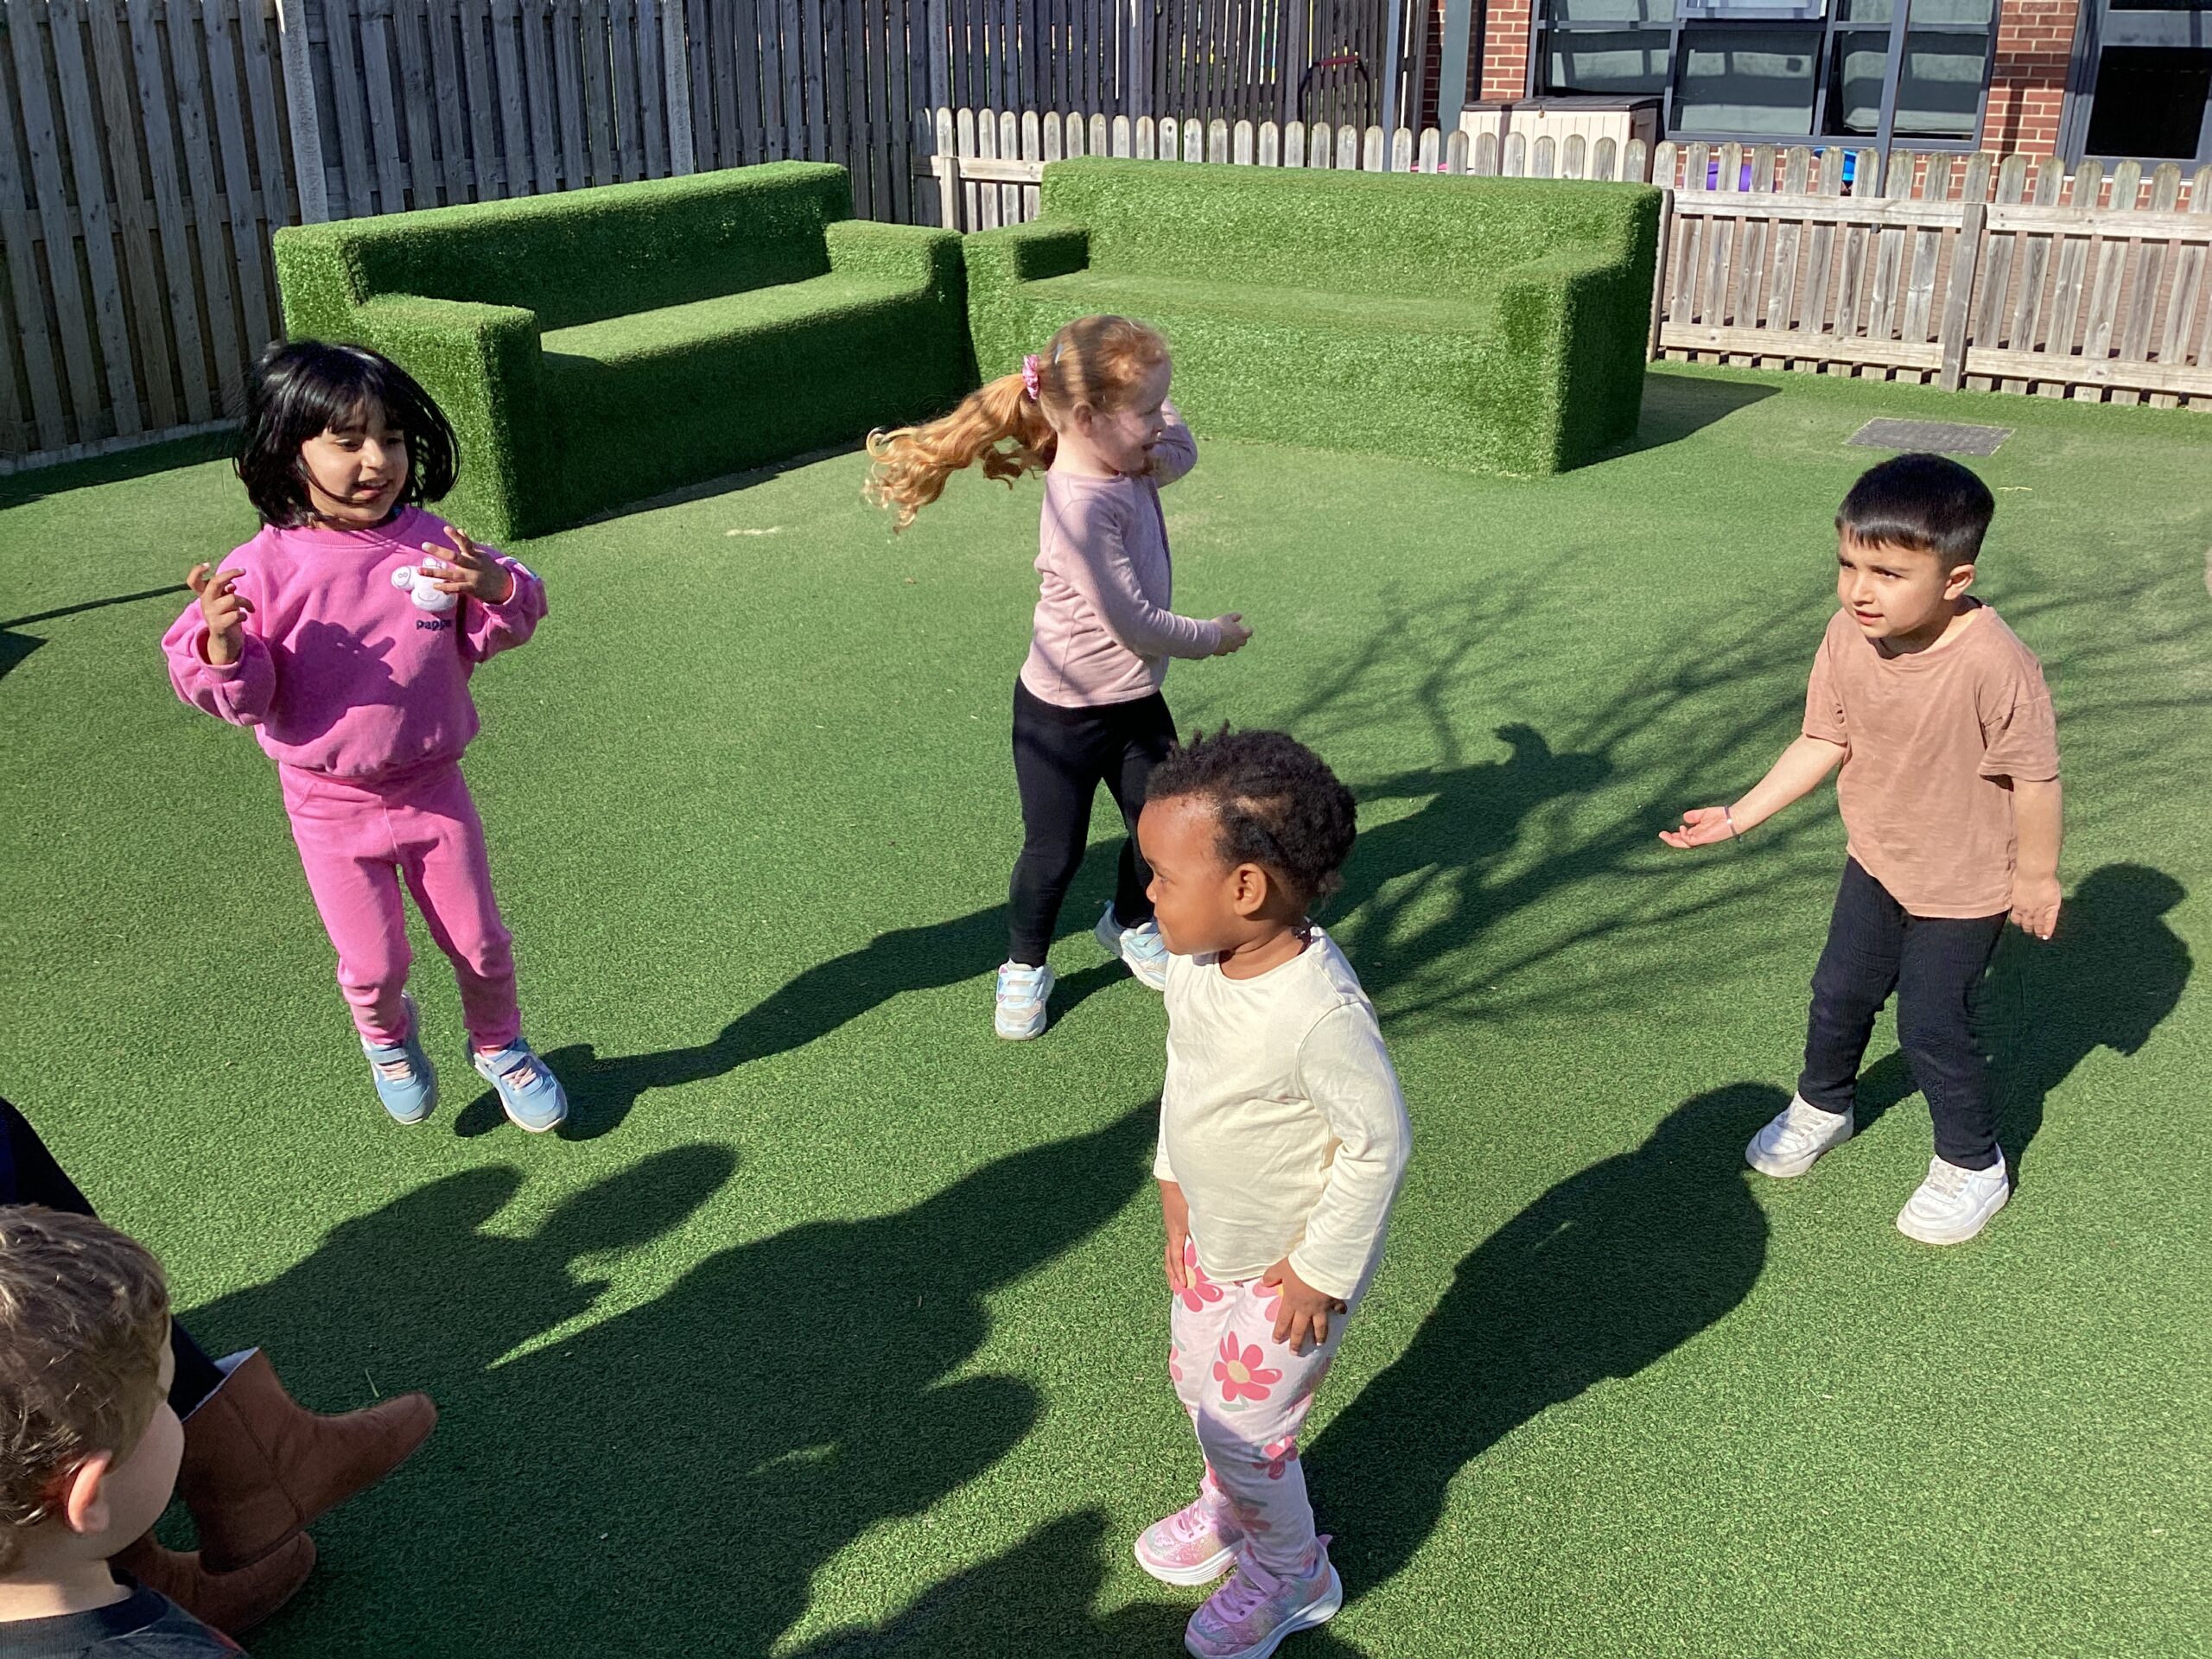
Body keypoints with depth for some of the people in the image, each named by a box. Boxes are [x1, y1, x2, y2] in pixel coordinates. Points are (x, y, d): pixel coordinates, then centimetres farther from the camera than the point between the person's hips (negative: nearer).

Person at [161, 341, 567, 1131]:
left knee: (480, 943, 12)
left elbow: (497, 634, -2)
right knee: (373, 964, 8)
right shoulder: (265, 569, -16)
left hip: (432, 787, 2)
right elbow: (245, 700, -15)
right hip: (331, 806, -2)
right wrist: (222, 646, -36)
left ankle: (499, 1046, 42)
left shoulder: (432, 543, -9)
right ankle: (387, 1037, 43)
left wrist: (495, 590, -23)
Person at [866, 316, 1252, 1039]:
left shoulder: (1127, 466, -6)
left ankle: (1131, 924, 45)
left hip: (1136, 698, 8)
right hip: (1064, 713, -8)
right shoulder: (1082, 507, -31)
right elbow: (1132, 622, -28)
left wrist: (1154, 430, -8)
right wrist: (1211, 638, -12)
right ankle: (1024, 966, 32)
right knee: (1054, 854, 8)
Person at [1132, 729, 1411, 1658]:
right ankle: (1227, 1507, 55)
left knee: (1243, 1424, 8)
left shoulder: (1320, 1013, -37)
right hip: (1212, 1237, 8)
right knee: (1197, 1379, 26)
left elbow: (1379, 1143, -27)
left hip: (1291, 1262, -7)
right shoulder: (1194, 963, -13)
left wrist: (1321, 1271, -19)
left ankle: (1290, 1577, 38)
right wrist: (1175, 1190, 7)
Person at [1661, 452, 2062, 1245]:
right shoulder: (1847, 638, -16)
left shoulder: (1994, 663, -34)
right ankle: (1822, 1106, 48)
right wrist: (1740, 815, -6)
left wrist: (2037, 874, -11)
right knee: (1839, 993, 20)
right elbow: (1824, 742, -4)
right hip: (1877, 861, 6)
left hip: (1964, 885, -6)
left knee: (1933, 1024, 6)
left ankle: (1971, 1165, 32)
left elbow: (2034, 775, -22)